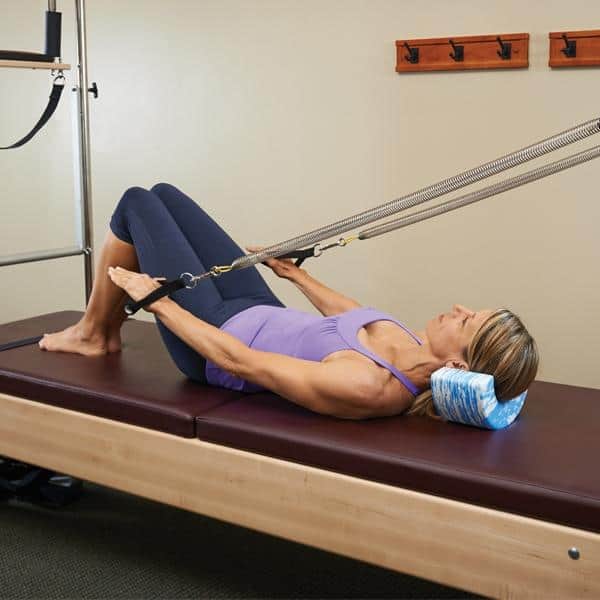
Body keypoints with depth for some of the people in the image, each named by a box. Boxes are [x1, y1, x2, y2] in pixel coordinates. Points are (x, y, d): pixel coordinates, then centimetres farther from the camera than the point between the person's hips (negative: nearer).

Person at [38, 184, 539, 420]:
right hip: (259, 311, 7)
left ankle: (94, 334, 26)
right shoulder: (416, 355, -15)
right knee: (162, 194, 13)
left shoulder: (367, 388, -39)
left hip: (219, 335, -7)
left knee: (138, 203, 4)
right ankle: (108, 328, 33)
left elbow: (239, 362, -32)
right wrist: (296, 273, 21)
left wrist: (156, 300, -21)